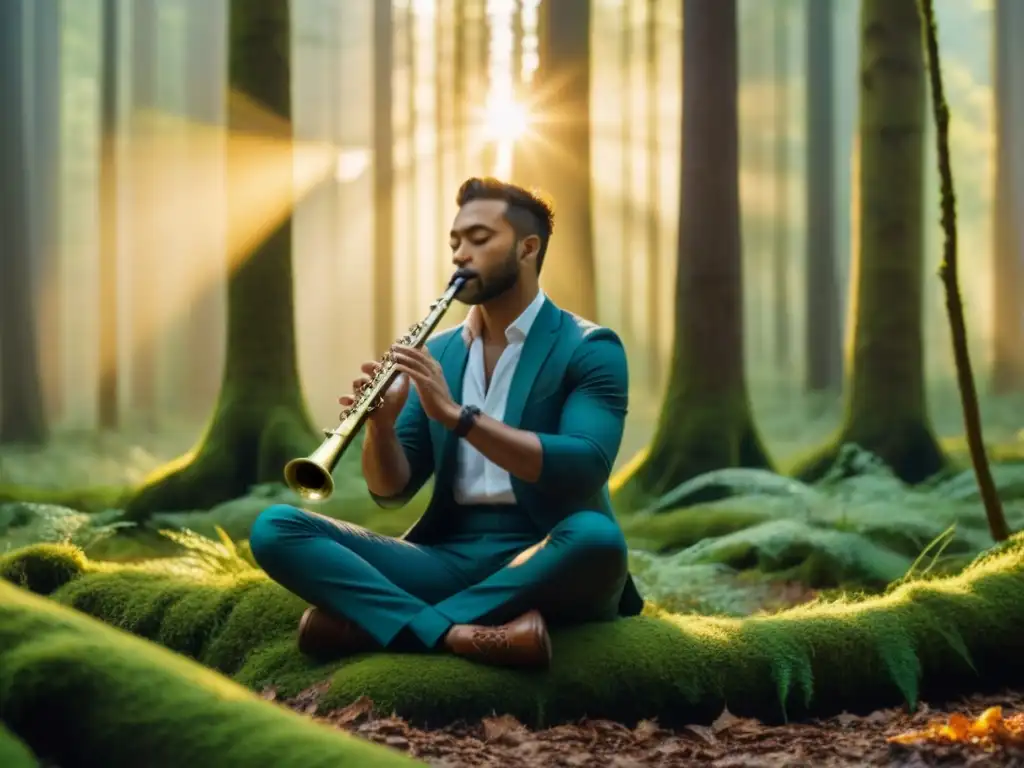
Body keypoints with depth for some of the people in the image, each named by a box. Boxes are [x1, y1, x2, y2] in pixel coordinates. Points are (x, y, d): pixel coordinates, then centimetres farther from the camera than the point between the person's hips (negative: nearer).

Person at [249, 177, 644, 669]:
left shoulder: (588, 350, -1)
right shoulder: (437, 353, 13)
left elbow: (585, 470, -18)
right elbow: (391, 491, 9)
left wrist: (457, 414, -25)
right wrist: (380, 424, -14)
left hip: (544, 562, -4)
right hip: (450, 555, 4)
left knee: (595, 538, -40)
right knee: (274, 528, -14)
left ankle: (367, 621, -30)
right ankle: (459, 634, -33)